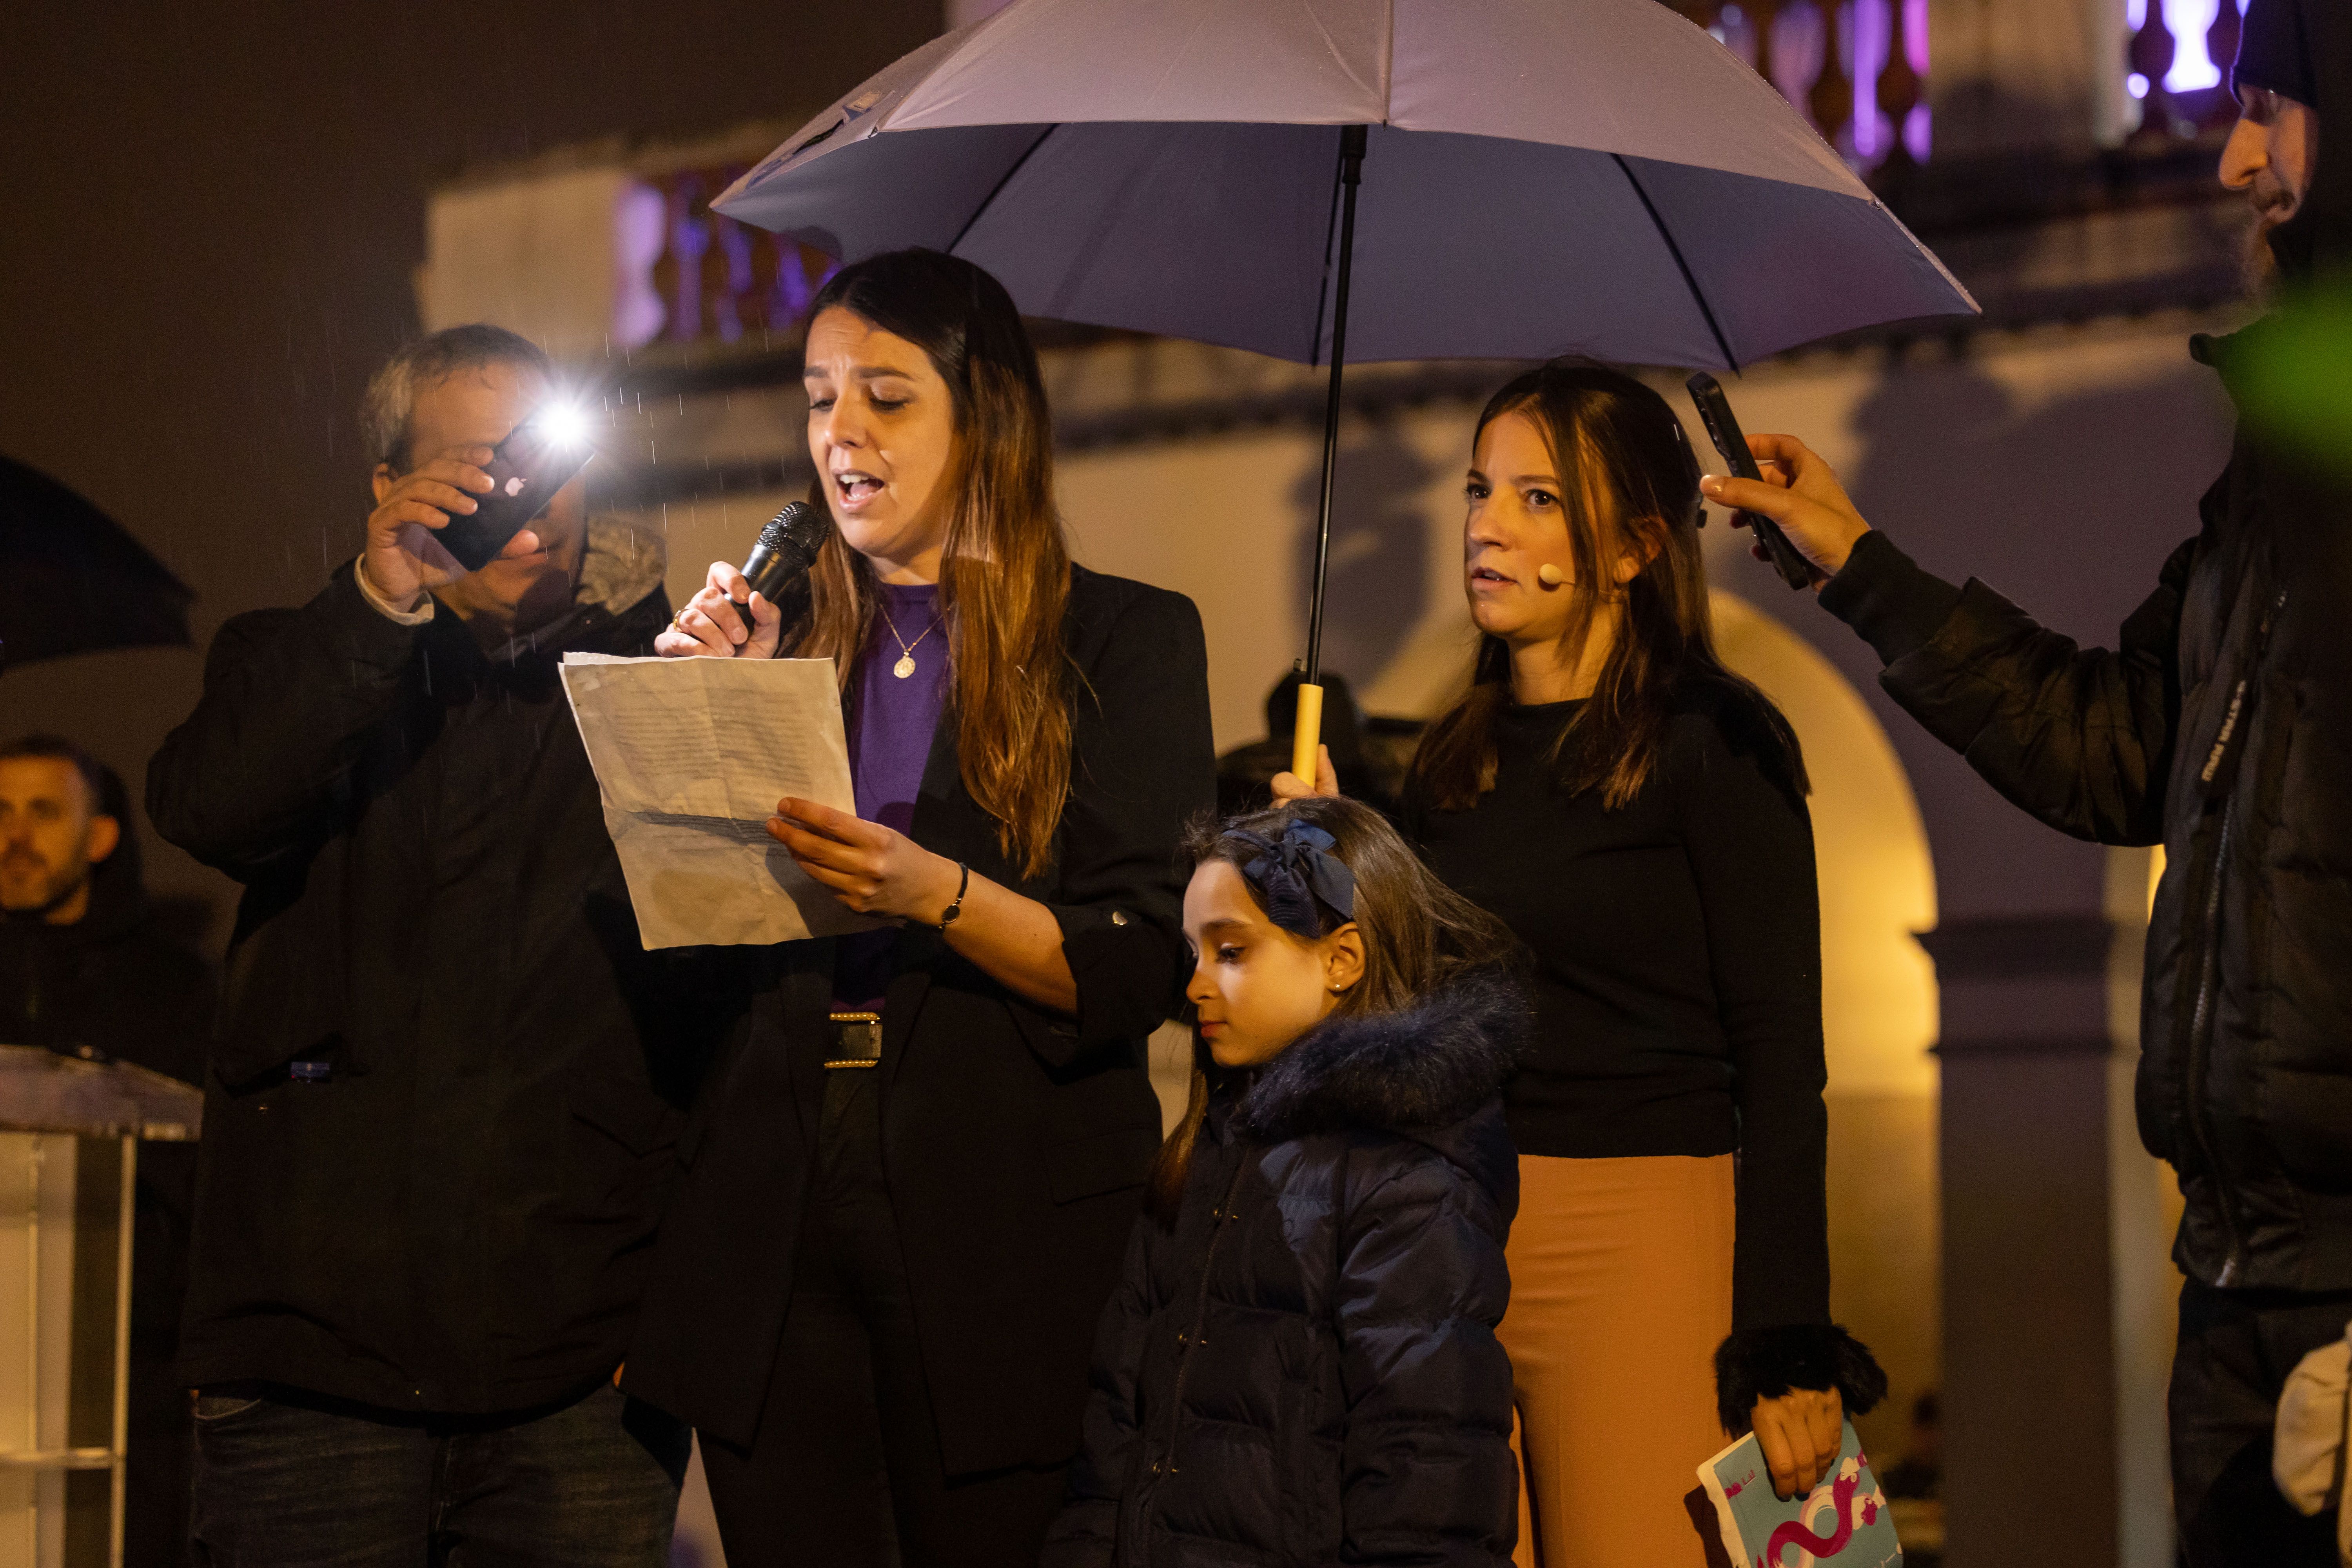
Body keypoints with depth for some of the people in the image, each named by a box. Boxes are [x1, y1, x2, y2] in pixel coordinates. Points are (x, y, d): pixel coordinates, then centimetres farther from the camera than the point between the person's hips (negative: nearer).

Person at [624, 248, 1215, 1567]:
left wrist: (938, 895, -21)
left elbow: (1147, 971, -7)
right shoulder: (791, 643, 13)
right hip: (777, 1222, 3)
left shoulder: (1123, 641, 2)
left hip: (1005, 1231, -3)